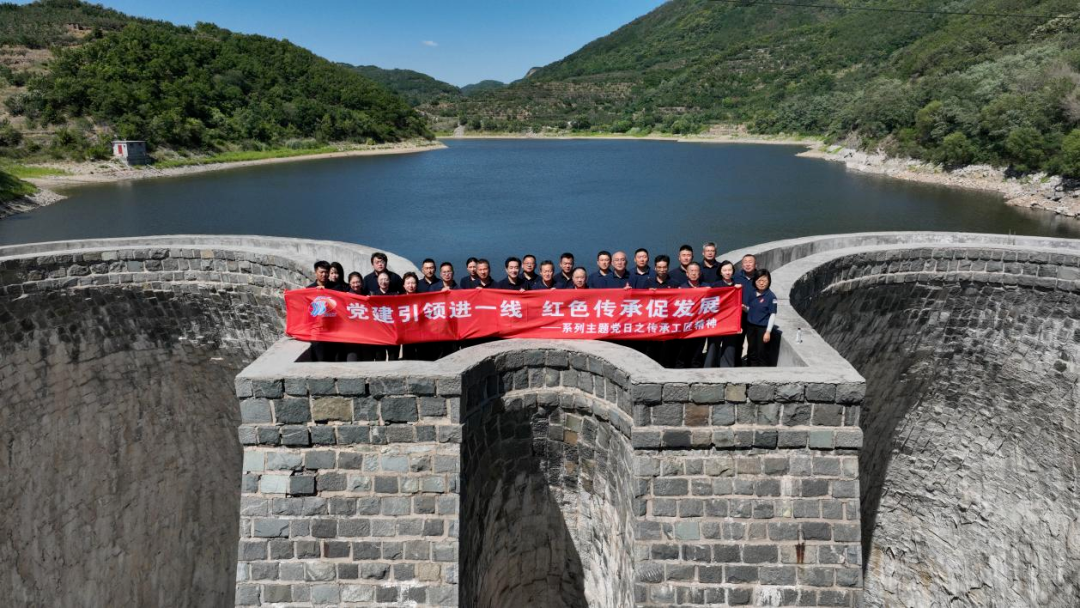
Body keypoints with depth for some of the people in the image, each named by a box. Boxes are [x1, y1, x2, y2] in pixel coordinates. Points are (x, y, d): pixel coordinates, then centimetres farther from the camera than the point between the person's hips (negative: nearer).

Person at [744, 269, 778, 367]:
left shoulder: (771, 296, -13)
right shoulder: (751, 293, 2)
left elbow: (773, 315, -11)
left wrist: (768, 331, -13)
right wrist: (744, 308, -11)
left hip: (763, 328, -5)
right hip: (751, 326, 5)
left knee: (762, 353, 2)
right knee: (752, 352, 15)